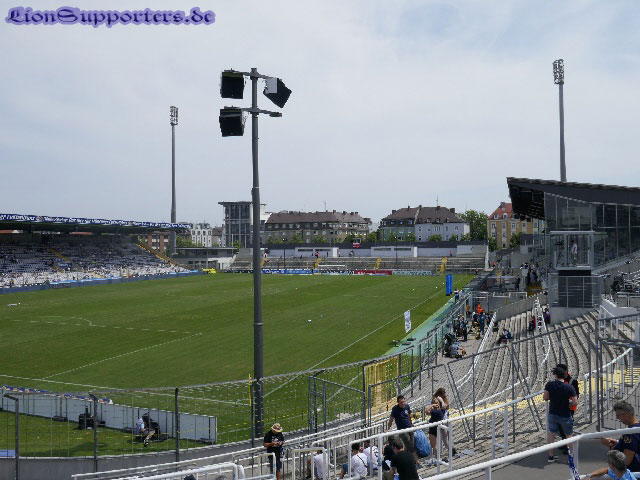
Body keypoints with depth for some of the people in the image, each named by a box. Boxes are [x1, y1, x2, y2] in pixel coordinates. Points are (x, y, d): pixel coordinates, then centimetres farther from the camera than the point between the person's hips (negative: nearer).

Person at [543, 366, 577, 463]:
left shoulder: (550, 384, -13)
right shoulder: (569, 387, -17)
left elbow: (545, 398, -8)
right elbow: (575, 403, -16)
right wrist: (568, 402, 4)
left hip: (552, 414, 2)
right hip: (565, 415, -2)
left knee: (551, 434, 16)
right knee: (569, 435, 16)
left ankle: (551, 456, 23)